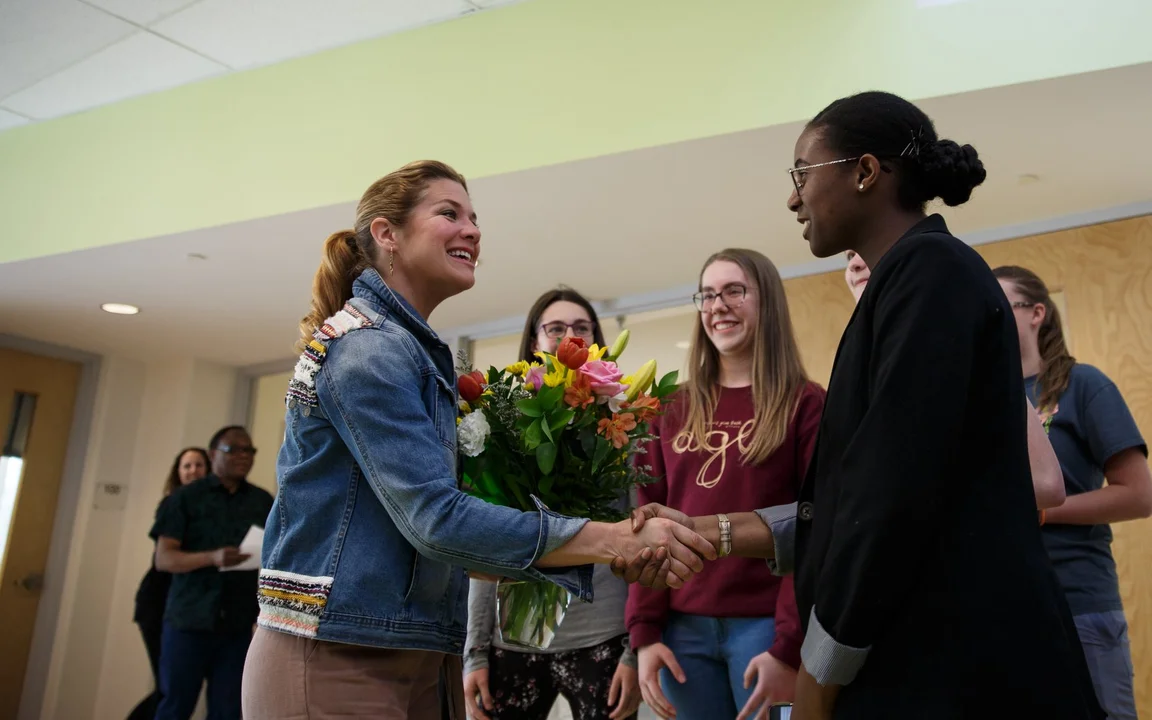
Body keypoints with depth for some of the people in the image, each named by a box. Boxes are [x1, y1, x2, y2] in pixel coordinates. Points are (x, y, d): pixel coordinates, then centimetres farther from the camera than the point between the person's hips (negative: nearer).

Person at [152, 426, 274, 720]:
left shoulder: (263, 501, 9)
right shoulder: (186, 497, 1)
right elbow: (164, 558, -5)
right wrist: (213, 558, -23)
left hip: (238, 625, 2)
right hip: (189, 620, -2)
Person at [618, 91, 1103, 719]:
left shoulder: (930, 268, -12)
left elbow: (898, 494, -20)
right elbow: (852, 497, 13)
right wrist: (705, 533, 11)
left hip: (955, 668, -9)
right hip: (918, 651, 9)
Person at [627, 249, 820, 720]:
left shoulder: (804, 404, -2)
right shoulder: (675, 411, 9)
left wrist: (789, 647, -13)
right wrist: (644, 629, 0)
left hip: (764, 625, -3)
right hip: (683, 627, 4)